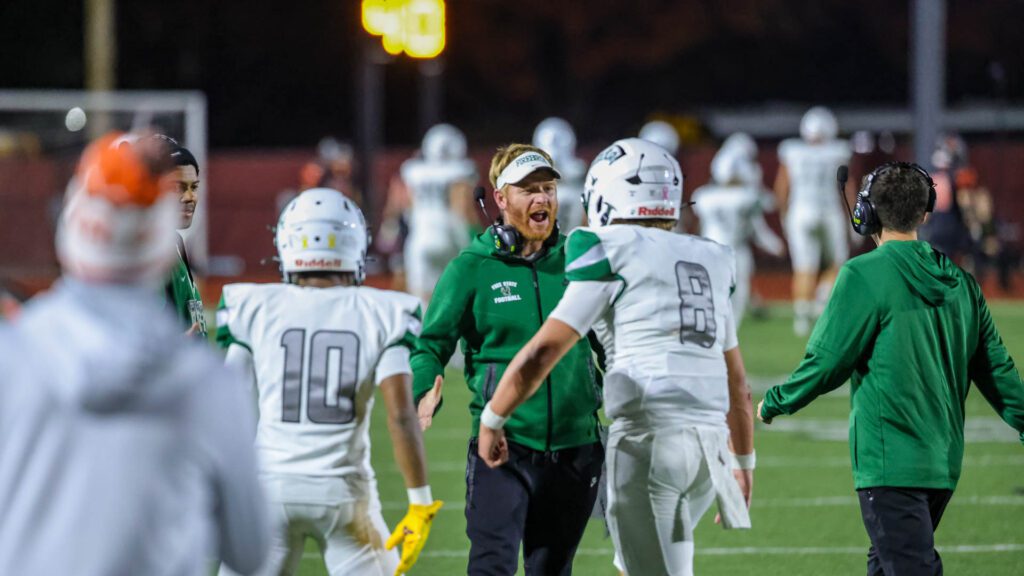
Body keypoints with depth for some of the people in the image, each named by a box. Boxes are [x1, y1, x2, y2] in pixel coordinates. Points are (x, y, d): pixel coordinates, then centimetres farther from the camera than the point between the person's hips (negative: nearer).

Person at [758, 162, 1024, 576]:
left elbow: (826, 363, -9)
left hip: (889, 460, -7)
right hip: (945, 460, 7)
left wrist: (773, 404, 7)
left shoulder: (864, 276, -11)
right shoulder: (958, 282, 10)